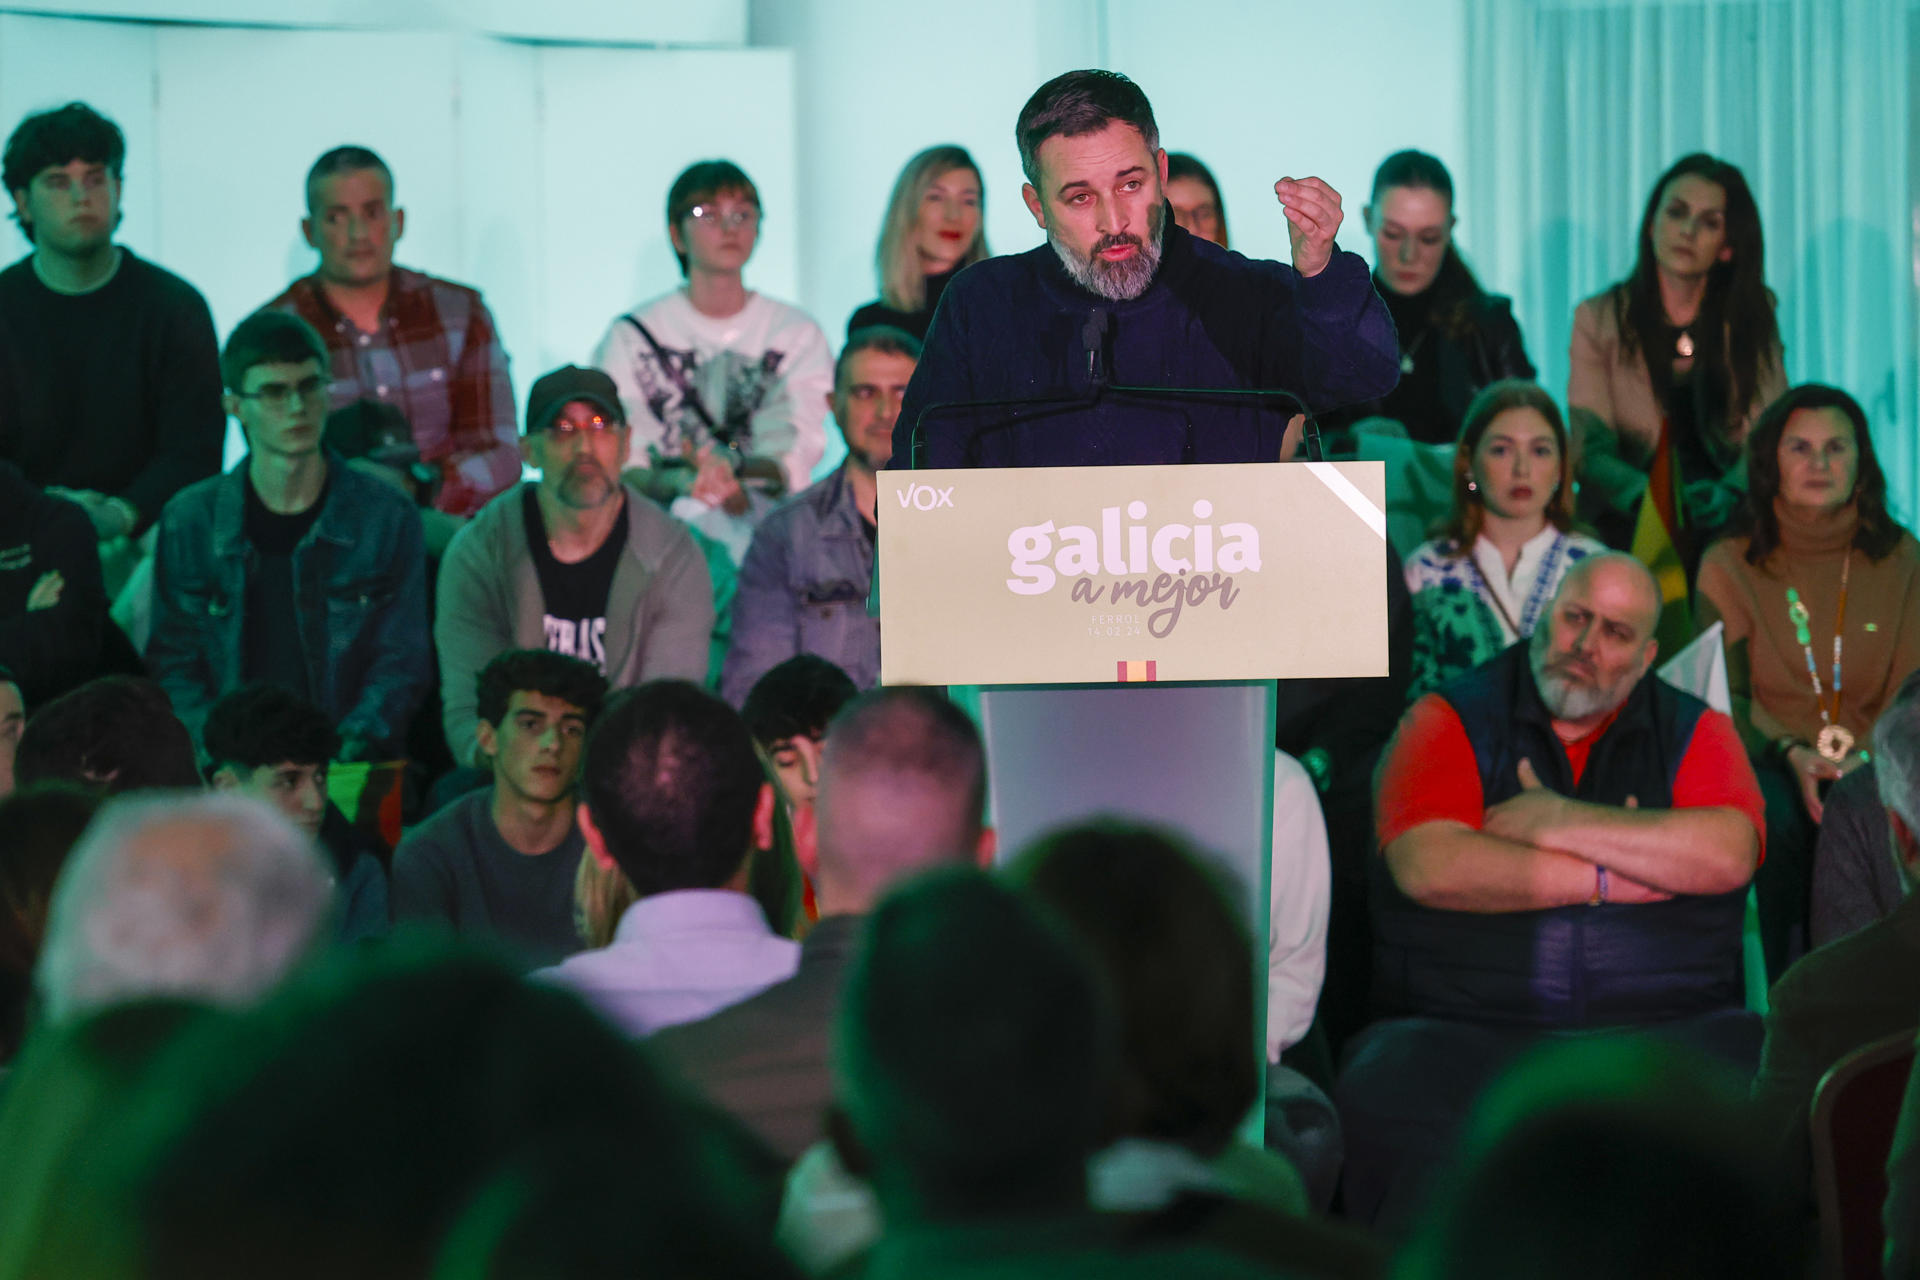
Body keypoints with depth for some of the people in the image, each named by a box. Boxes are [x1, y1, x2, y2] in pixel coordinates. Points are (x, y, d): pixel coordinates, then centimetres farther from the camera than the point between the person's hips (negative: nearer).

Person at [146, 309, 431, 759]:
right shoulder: (189, 520, 8)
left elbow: (401, 660, 5)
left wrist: (347, 746, -13)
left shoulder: (387, 518, 7)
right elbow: (173, 665, 8)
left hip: (350, 772, 0)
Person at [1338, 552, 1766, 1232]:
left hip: (1665, 1027, 1)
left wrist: (1561, 822, -4)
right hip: (1466, 1030, -1)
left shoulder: (1695, 733, 15)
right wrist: (1607, 876, -3)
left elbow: (1727, 855, -6)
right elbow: (1429, 869, -8)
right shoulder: (1450, 721, 10)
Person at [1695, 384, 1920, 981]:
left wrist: (1866, 758, -16)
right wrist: (1793, 755, -15)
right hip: (1768, 767, -1)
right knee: (1781, 818, -35)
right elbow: (1726, 697, 4)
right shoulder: (1729, 566, 7)